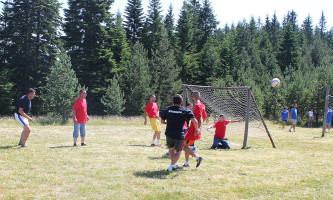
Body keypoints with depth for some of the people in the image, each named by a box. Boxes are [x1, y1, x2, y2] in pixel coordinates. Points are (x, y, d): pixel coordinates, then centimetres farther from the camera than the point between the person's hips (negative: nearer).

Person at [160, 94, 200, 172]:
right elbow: (194, 121, -9)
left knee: (171, 149, 26)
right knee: (178, 152, 13)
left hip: (169, 134, 3)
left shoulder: (167, 109, 5)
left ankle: (174, 165, 28)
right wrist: (196, 130, 6)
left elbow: (162, 121, 15)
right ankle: (171, 165, -6)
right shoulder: (186, 110, -1)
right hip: (179, 136, -3)